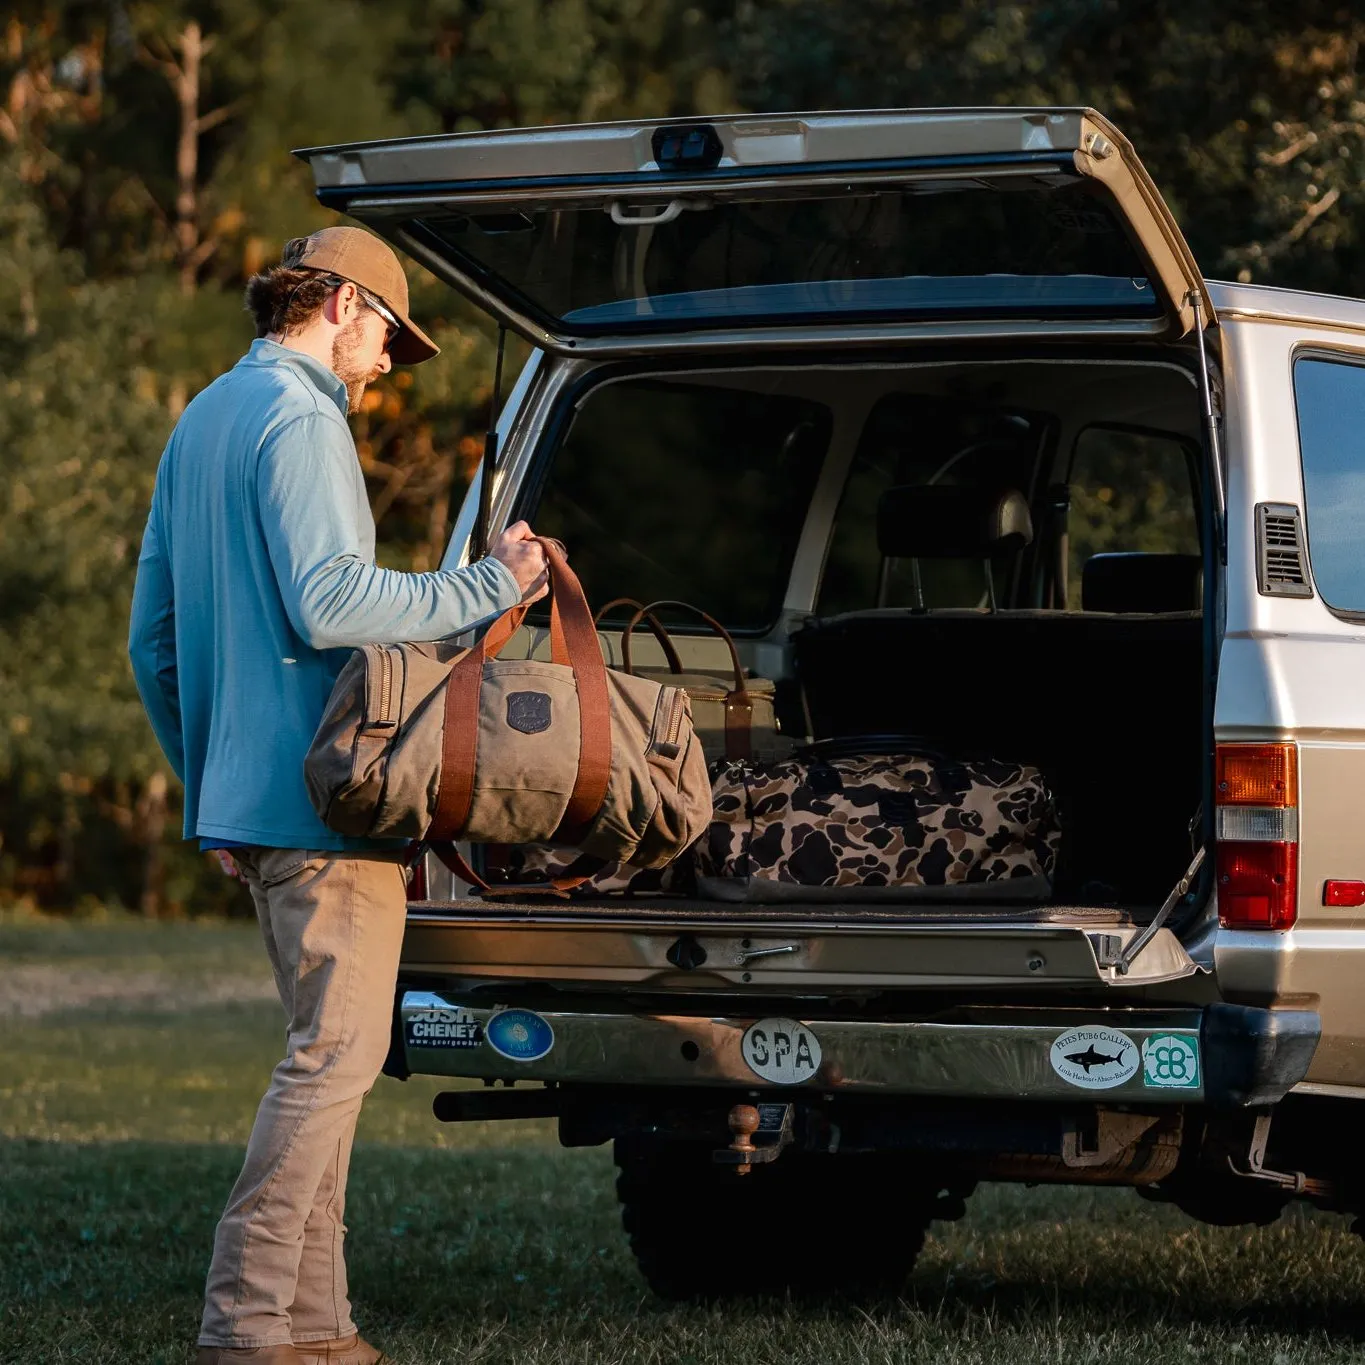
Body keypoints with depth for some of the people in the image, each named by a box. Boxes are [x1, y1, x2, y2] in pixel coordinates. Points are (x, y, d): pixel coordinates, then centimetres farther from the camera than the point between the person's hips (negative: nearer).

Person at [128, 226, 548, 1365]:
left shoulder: (203, 420, 21)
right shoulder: (298, 418, -11)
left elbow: (154, 637, 24)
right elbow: (329, 601, -23)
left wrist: (204, 775, 29)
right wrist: (485, 590, -15)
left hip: (244, 795, 10)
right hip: (320, 796, -10)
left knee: (328, 1050, 13)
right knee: (339, 1051, -9)